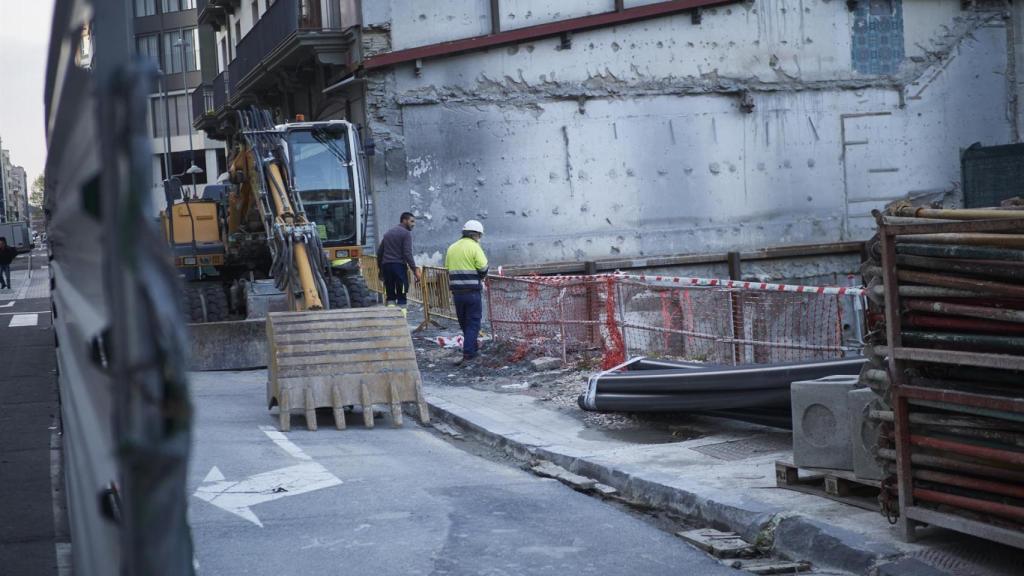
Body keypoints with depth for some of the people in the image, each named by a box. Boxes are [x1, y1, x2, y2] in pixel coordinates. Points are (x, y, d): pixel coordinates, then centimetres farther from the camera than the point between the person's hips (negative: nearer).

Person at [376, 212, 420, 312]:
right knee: (401, 296, -6)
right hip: (399, 266, -7)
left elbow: (379, 252, 19)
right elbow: (407, 253, -13)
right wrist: (415, 270, -14)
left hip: (386, 266, 7)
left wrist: (380, 269, 25)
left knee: (390, 296, 8)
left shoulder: (388, 233, 20)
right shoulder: (406, 233, -3)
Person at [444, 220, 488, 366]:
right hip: (473, 292, -6)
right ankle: (468, 355, -6)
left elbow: (448, 269, 11)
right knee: (473, 324, 1)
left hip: (457, 292, 6)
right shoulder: (474, 247, -8)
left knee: (464, 324, 17)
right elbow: (483, 270, -13)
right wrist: (480, 278, 7)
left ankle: (472, 351, 30)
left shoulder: (451, 248, 11)